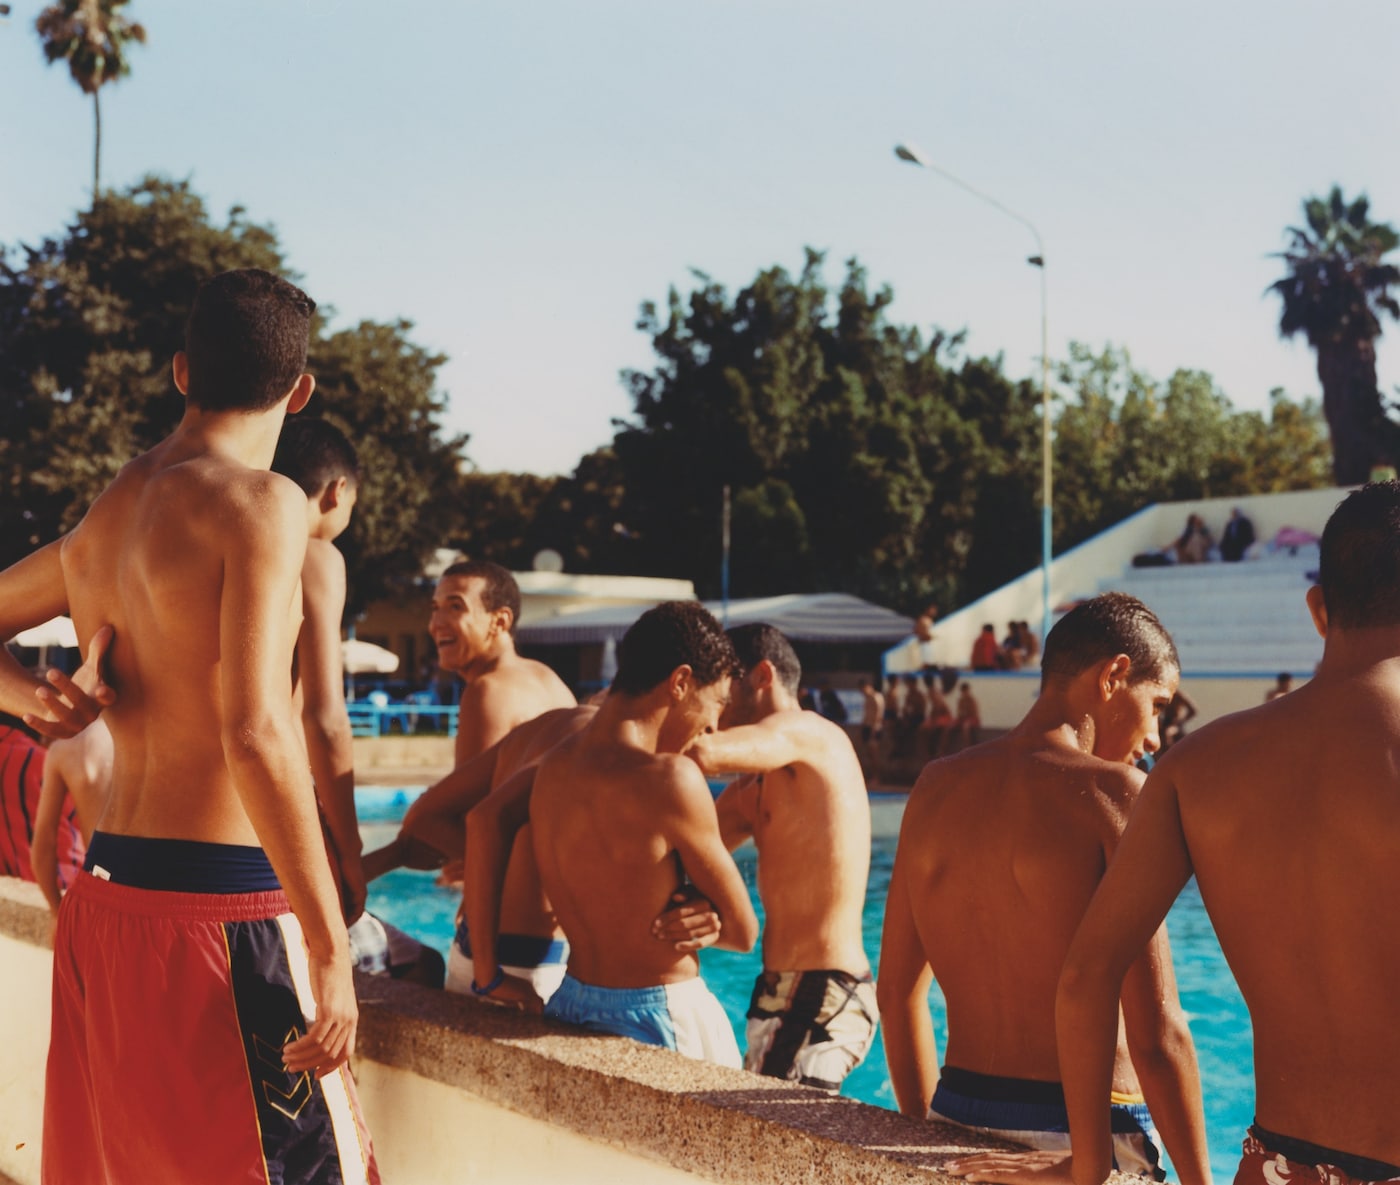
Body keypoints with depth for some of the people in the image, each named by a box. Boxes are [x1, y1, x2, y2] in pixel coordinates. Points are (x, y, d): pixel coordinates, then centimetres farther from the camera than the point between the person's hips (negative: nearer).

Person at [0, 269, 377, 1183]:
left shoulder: (101, 519, 14)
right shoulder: (258, 503, -11)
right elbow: (254, 733, -21)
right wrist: (330, 947, -19)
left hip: (106, 893, 9)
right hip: (218, 907, -8)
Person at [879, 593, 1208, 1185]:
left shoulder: (936, 787, 6)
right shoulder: (1112, 791, -12)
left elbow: (898, 992, 13)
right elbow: (1156, 1033, -17)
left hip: (958, 1115, 6)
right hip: (1081, 1137, -6)